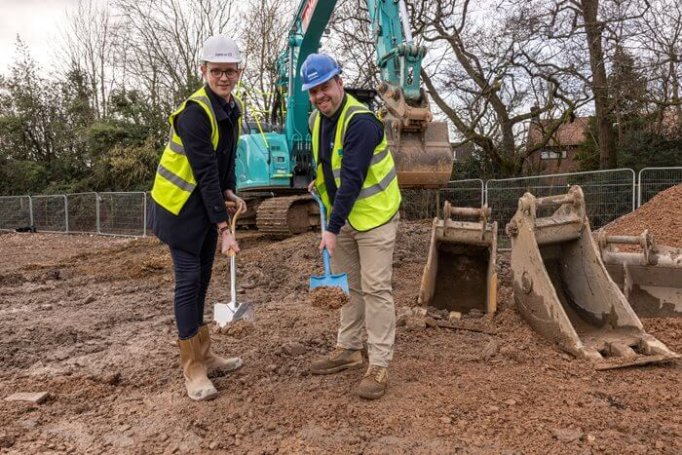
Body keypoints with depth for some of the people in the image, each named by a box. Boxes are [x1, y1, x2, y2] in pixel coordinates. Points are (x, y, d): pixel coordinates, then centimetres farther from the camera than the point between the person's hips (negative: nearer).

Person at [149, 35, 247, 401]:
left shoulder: (232, 107, 5)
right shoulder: (195, 112, -22)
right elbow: (205, 172, -26)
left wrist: (229, 192, 0)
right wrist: (224, 227, -27)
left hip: (205, 203, 8)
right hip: (179, 205, -8)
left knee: (202, 278, 13)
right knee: (188, 280, -6)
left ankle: (204, 356, 26)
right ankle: (192, 370, 6)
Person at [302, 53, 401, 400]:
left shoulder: (361, 121, -22)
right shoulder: (316, 120, 5)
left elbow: (353, 179, -28)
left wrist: (332, 228, -29)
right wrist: (319, 181, 5)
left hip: (374, 215, -8)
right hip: (343, 215, 8)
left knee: (375, 289, -5)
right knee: (348, 286, 15)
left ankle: (379, 366, 4)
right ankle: (348, 350, 28)